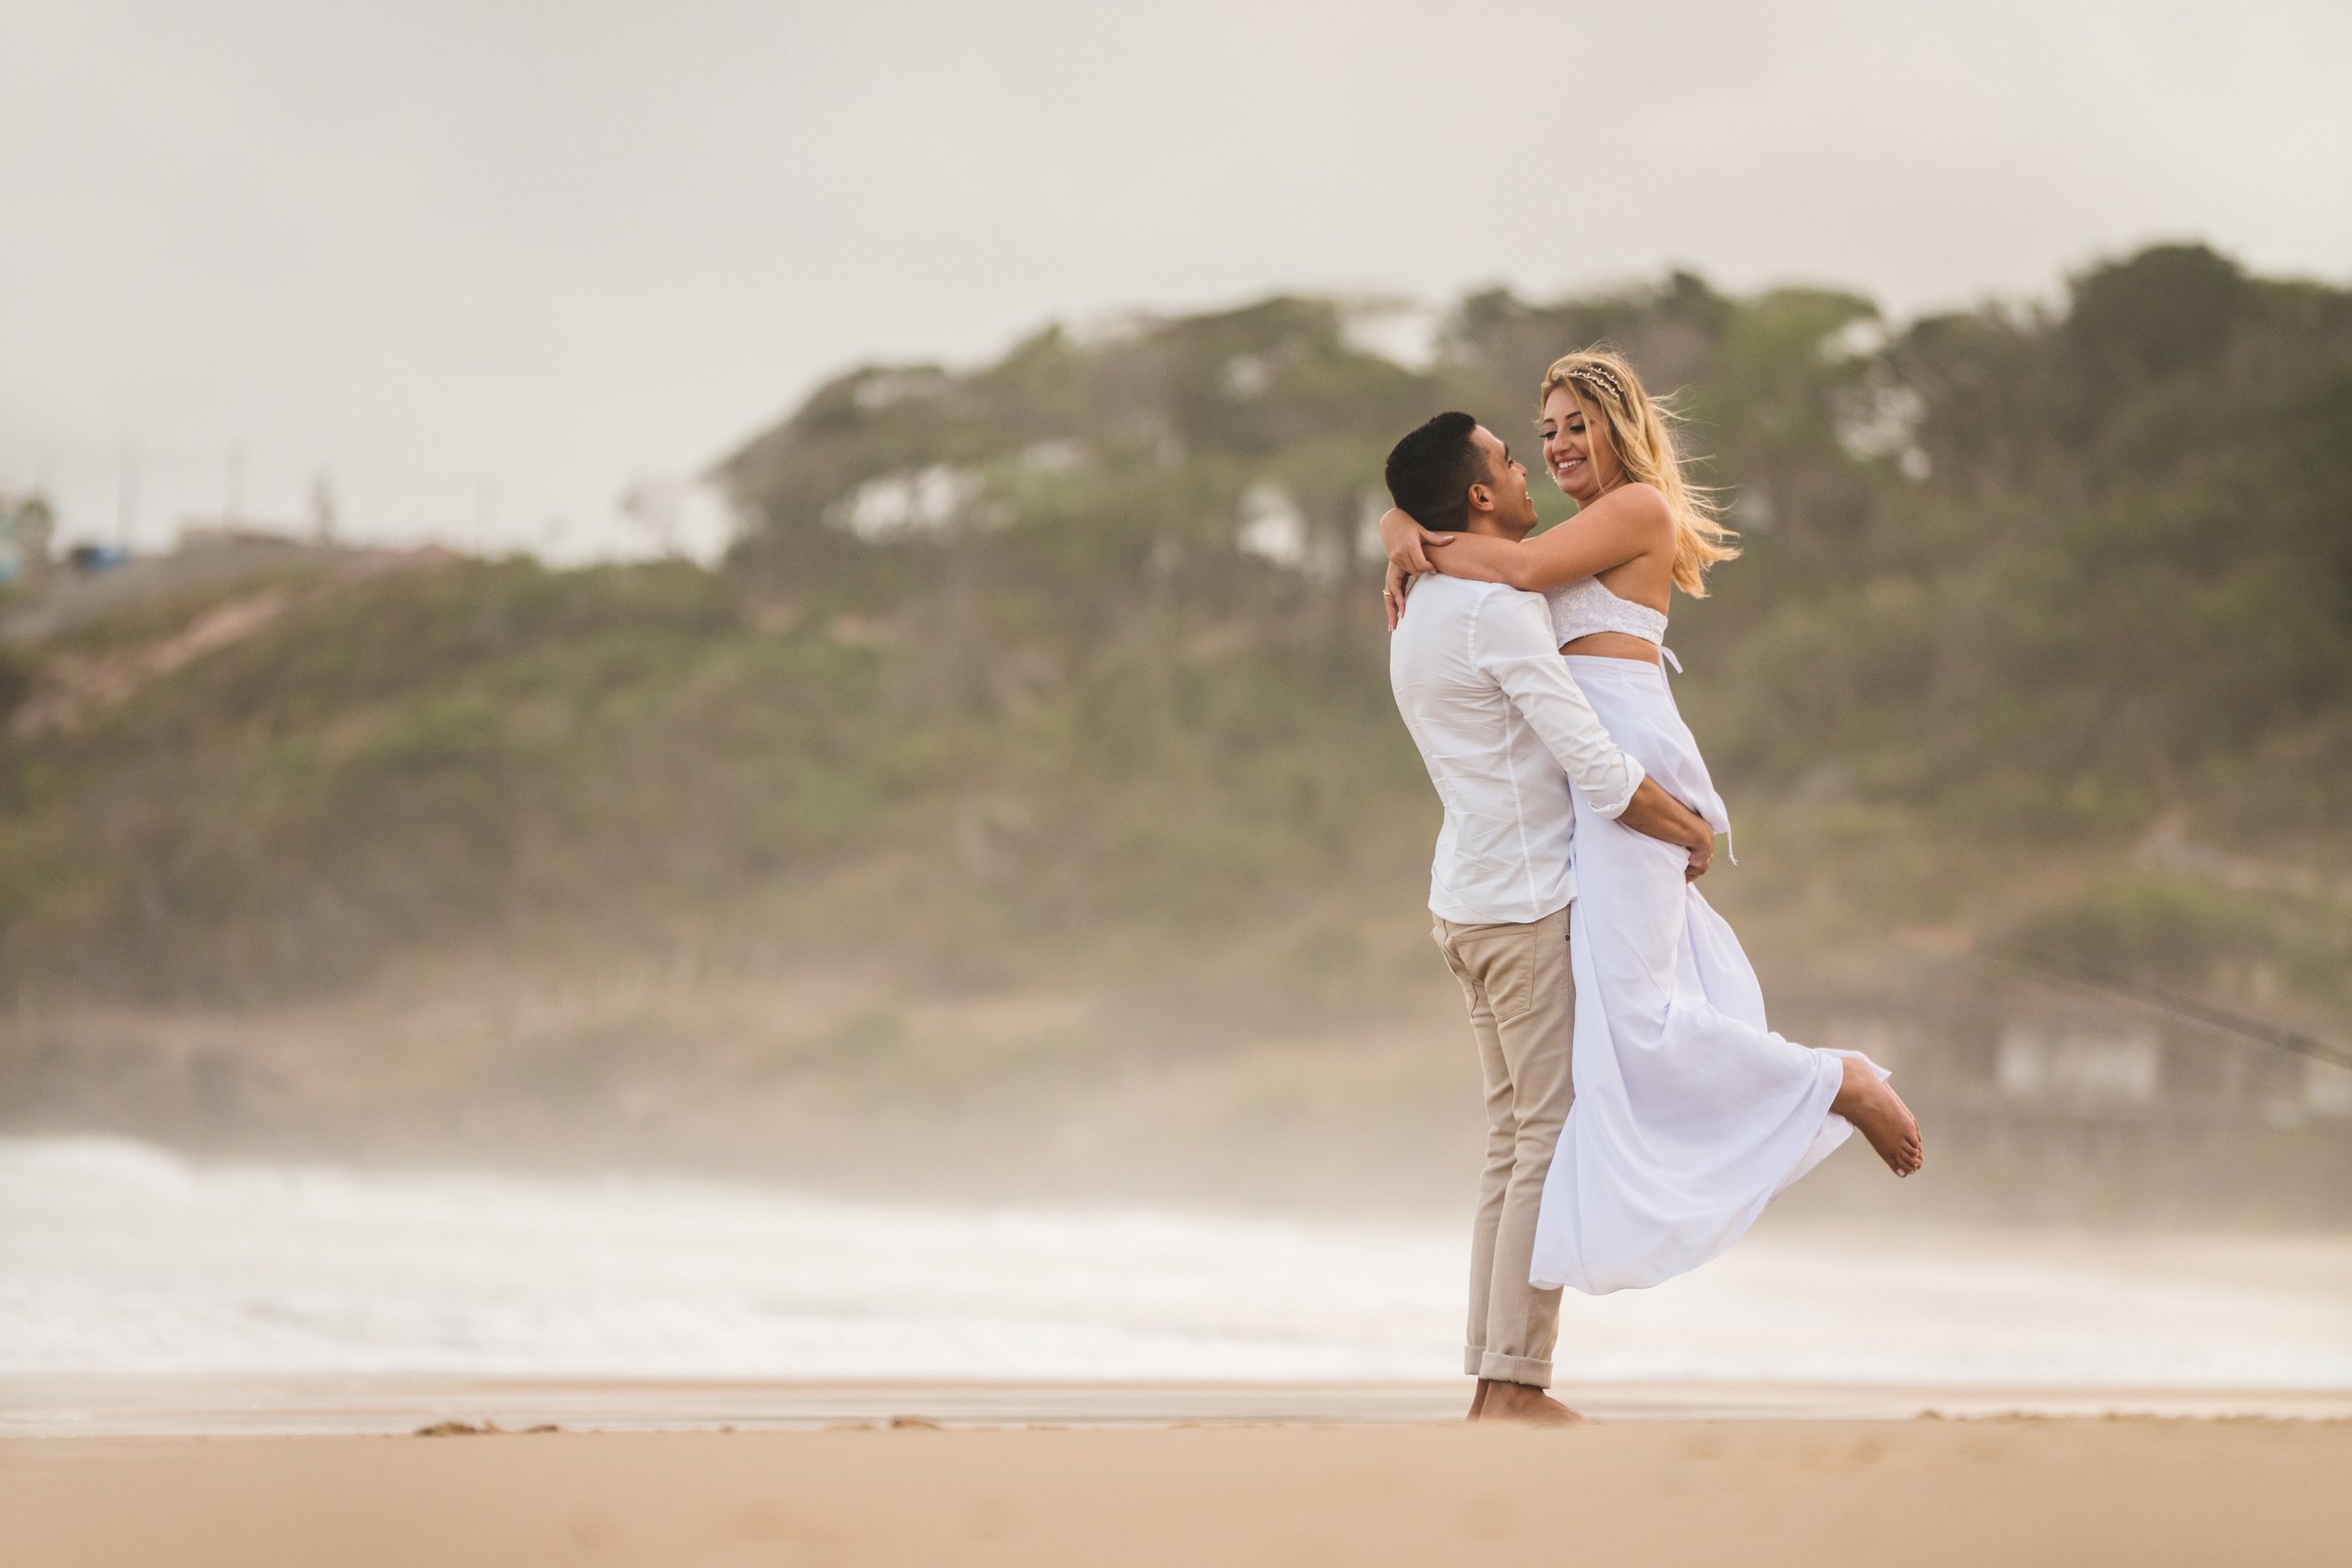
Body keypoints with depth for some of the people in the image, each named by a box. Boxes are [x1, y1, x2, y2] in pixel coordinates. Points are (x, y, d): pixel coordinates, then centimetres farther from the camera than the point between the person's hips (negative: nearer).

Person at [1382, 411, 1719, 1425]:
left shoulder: (1418, 618, 15)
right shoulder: (1500, 612, -15)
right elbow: (1597, 770, -19)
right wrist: (1692, 833, -4)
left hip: (1465, 900, 9)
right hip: (1530, 901, -9)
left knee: (1515, 1141, 11)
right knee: (1552, 1136, -7)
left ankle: (1492, 1380, 10)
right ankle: (1516, 1383, -9)